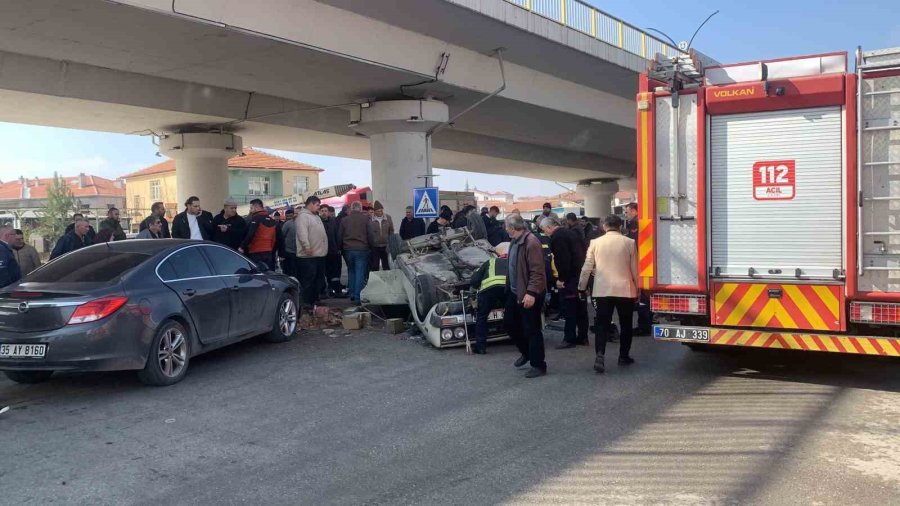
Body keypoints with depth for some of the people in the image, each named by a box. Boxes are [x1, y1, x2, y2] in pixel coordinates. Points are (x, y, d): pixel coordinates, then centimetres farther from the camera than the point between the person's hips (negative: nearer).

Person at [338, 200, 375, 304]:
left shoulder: (344, 220, 4)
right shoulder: (366, 219, -3)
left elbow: (339, 236, 6)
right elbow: (371, 235, -4)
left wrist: (341, 248, 16)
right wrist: (370, 246, 10)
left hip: (348, 250, 3)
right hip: (362, 249, -3)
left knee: (351, 272, 16)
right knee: (360, 273, -2)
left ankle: (352, 295, 17)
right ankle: (357, 297, -8)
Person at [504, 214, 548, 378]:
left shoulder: (531, 242, -21)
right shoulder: (515, 241, 8)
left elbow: (537, 271, -24)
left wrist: (531, 293, -27)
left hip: (529, 294, -10)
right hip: (515, 291, 10)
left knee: (531, 329, -1)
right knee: (509, 322, 18)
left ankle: (539, 366, 11)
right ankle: (526, 352, 37)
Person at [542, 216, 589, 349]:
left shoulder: (557, 237, -13)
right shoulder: (569, 233, 15)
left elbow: (563, 259, -22)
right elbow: (583, 249, 19)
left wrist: (561, 278, -17)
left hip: (570, 278, -10)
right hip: (581, 275, 10)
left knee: (568, 309, -4)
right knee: (581, 308, 14)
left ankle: (569, 338, -2)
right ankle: (582, 337, 20)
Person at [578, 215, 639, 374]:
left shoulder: (595, 242, 1)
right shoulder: (629, 242, -1)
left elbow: (587, 267, 3)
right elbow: (634, 268, 2)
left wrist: (582, 287, 14)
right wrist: (638, 288, 14)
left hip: (602, 290, 1)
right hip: (625, 289, 0)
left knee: (602, 324, 3)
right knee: (625, 324, 15)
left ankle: (600, 355, -15)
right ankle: (624, 356, 22)